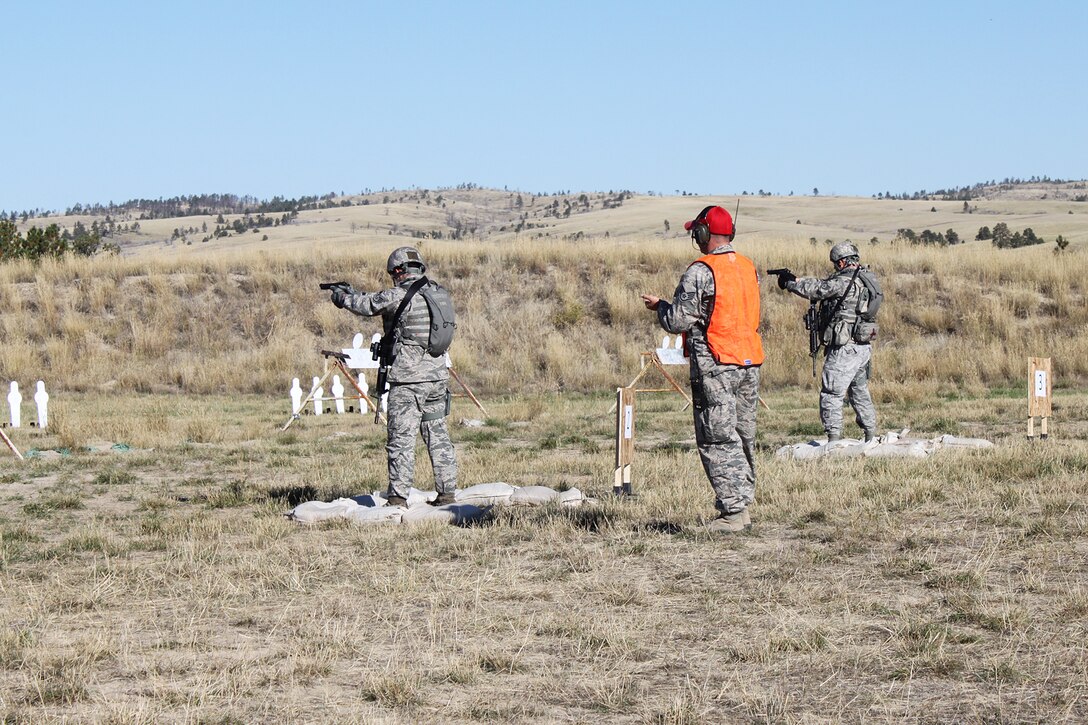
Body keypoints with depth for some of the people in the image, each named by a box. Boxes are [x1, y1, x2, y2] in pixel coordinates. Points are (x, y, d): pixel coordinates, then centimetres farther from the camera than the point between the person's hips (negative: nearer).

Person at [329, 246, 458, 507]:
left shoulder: (397, 296, -13)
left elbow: (367, 304, 2)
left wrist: (342, 296, 23)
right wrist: (353, 294, 29)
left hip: (408, 380, -7)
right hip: (438, 377, 7)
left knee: (401, 439, -2)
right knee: (438, 436, 13)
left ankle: (398, 497, -2)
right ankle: (447, 492, 15)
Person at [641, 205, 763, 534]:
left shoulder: (701, 272, -14)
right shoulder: (749, 267, 11)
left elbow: (677, 320, -13)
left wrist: (658, 305, 8)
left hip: (715, 366, -8)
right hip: (749, 363, 8)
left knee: (717, 439, -4)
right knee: (743, 436, 13)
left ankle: (733, 510, -7)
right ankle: (743, 507, 16)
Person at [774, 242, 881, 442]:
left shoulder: (845, 282, -17)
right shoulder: (867, 278, 10)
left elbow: (816, 289, -13)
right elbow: (826, 285, 17)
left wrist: (789, 282, 4)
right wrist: (798, 280, 14)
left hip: (845, 348, -9)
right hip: (864, 347, 9)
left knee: (831, 395, -4)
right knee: (860, 392, 20)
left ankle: (834, 439, -8)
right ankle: (871, 435, 25)